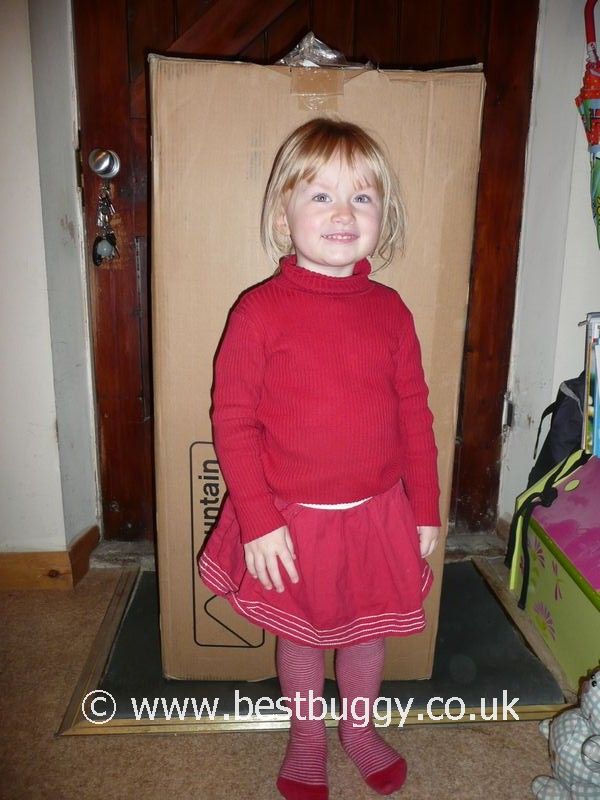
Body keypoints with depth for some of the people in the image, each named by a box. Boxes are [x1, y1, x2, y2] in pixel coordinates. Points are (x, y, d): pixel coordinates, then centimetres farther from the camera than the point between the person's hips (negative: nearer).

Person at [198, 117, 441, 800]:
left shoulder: (389, 310, -4)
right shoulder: (259, 311, -14)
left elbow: (414, 415, 2)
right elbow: (233, 421, -12)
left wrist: (425, 510, 4)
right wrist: (259, 521, -14)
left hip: (378, 515, 3)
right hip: (291, 522, -2)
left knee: (367, 633, 22)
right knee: (300, 638, 19)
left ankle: (360, 728, 52)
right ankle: (306, 741, 48)